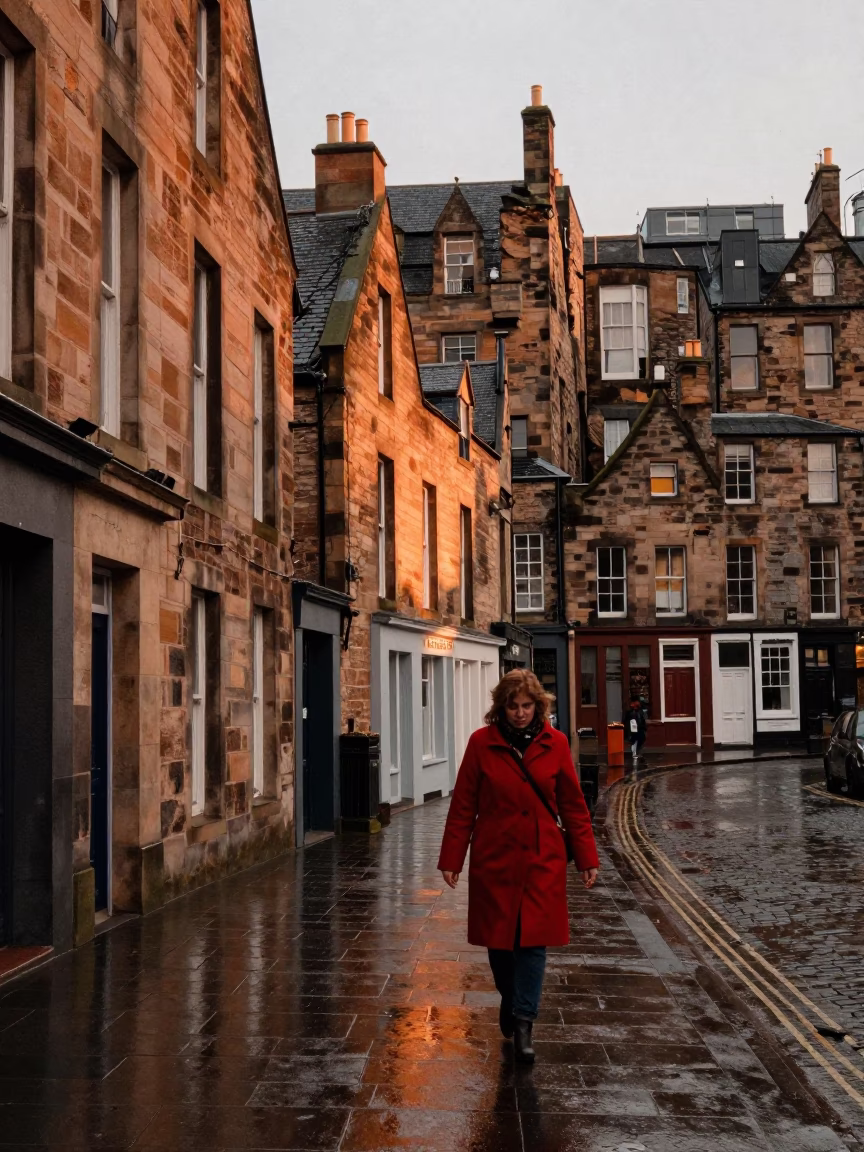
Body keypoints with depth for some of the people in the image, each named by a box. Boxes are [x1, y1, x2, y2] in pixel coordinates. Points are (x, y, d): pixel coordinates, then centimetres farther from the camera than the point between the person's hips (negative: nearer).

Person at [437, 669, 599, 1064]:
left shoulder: (555, 743, -2)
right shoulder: (481, 743, -5)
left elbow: (573, 804, 4)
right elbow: (463, 806, -1)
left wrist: (586, 857, 3)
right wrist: (451, 859, -1)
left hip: (542, 860, 0)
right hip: (494, 859, 0)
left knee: (534, 939, -5)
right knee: (499, 939, 10)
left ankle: (524, 1023, 2)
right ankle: (510, 1000, 36)